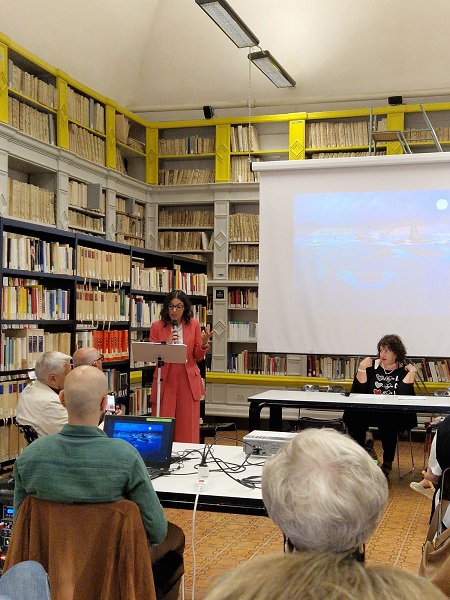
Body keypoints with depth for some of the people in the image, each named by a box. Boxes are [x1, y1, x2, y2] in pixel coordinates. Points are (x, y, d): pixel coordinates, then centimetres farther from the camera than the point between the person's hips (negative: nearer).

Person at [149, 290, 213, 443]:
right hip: (165, 380, -1)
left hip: (188, 381, 1)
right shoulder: (157, 326, 1)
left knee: (188, 427, 1)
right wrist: (166, 344, -16)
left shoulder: (193, 325, 4)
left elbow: (198, 357, 6)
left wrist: (203, 343, -13)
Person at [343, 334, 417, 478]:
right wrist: (361, 368, -2)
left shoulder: (404, 370, 6)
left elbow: (403, 394, -10)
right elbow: (358, 391, 2)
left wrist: (411, 372, -7)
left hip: (396, 414, -2)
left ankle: (387, 463, -15)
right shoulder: (372, 367, 11)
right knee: (352, 415, -25)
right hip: (370, 412, 2)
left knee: (388, 422, -34)